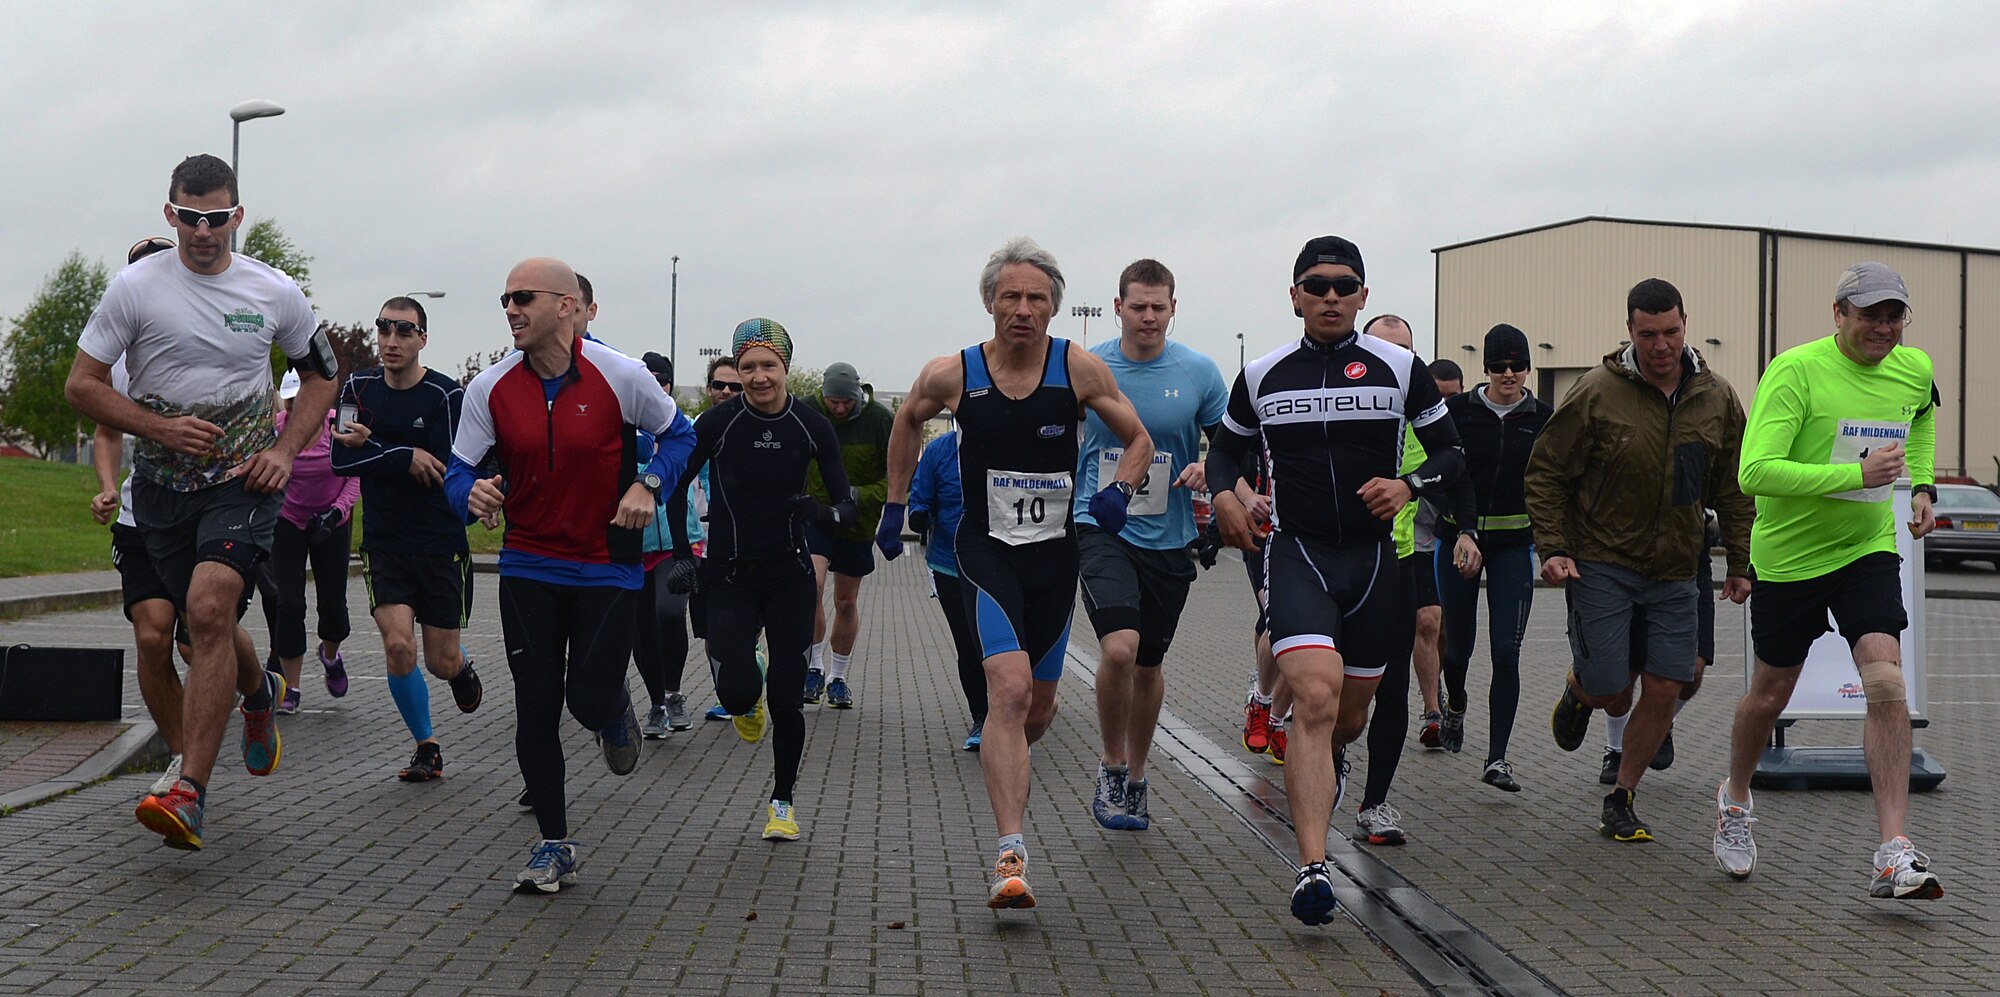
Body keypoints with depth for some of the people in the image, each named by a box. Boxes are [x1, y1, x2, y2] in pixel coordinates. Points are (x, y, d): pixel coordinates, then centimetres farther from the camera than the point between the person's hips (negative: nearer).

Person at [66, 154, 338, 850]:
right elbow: (82, 385, 0)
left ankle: (189, 794, -24)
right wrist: (160, 428, -13)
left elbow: (321, 374, 15)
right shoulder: (135, 287, -2)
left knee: (210, 607, -22)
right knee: (206, 624, 11)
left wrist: (285, 451, 1)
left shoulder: (275, 292, 0)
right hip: (162, 483, 2)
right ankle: (260, 693, 48)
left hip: (244, 479, -2)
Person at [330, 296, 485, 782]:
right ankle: (426, 746, 8)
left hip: (442, 544, -2)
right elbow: (341, 460, -8)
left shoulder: (446, 395, -10)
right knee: (398, 645, -13)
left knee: (441, 660, 2)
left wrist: (372, 449, -18)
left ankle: (462, 670, 42)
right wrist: (405, 457, -18)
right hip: (384, 542, 2)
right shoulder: (359, 388, 2)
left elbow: (444, 471, -18)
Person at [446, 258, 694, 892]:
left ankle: (616, 713, 34)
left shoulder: (620, 377, -10)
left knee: (591, 703, -7)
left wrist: (648, 485, -13)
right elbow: (459, 470, 2)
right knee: (535, 706, 1)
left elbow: (678, 434, 5)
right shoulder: (489, 389, -4)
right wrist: (472, 494, -22)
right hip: (529, 567, 2)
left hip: (608, 566, -2)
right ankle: (554, 846, 16)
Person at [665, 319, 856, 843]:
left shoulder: (811, 425, -6)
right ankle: (746, 703, 25)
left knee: (787, 697, -1)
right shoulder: (719, 421, -9)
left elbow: (846, 503, -2)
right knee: (737, 688, -15)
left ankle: (783, 801, 21)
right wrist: (682, 556, -4)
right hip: (728, 575, -1)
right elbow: (676, 484, 3)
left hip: (789, 574, 1)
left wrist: (827, 514, -25)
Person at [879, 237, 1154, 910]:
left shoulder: (1078, 368, -6)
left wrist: (1119, 490, -14)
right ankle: (1011, 856, -23)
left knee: (1039, 708, 13)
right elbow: (907, 423, 17)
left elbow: (1139, 441, 5)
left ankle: (1000, 770, 48)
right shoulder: (952, 375, -6)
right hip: (986, 551, -2)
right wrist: (894, 507, 16)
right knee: (1010, 690, -22)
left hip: (1056, 555, 3)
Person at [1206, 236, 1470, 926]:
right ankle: (1313, 869, -28)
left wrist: (1409, 486, -11)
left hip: (1375, 557, 2)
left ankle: (1330, 761, 54)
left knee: (1351, 711, 14)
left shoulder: (1399, 368, 4)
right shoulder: (1262, 376, 6)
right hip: (1297, 555, -2)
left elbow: (1451, 452, 9)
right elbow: (1226, 449, 19)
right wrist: (1224, 493, -3)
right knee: (1315, 694, -22)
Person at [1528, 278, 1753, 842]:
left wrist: (1739, 564, 11)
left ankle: (1621, 801, 18)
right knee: (1611, 694, -8)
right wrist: (1553, 548, -10)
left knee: (1664, 690, -1)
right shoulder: (1597, 392, -9)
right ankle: (1578, 691, 31)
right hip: (1601, 566, -3)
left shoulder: (1717, 399, 3)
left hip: (1675, 573, 4)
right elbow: (1546, 472, -2)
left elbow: (1734, 488, 14)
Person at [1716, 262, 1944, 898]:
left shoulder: (1915, 369, -1)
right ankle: (1734, 799, 39)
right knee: (1770, 694, 11)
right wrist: (1856, 473, -31)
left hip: (1869, 549, 3)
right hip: (1789, 554, -3)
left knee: (1886, 684, -15)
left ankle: (1895, 854, -14)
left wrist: (1922, 485, 14)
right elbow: (1755, 472, -28)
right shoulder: (1796, 371, -19)